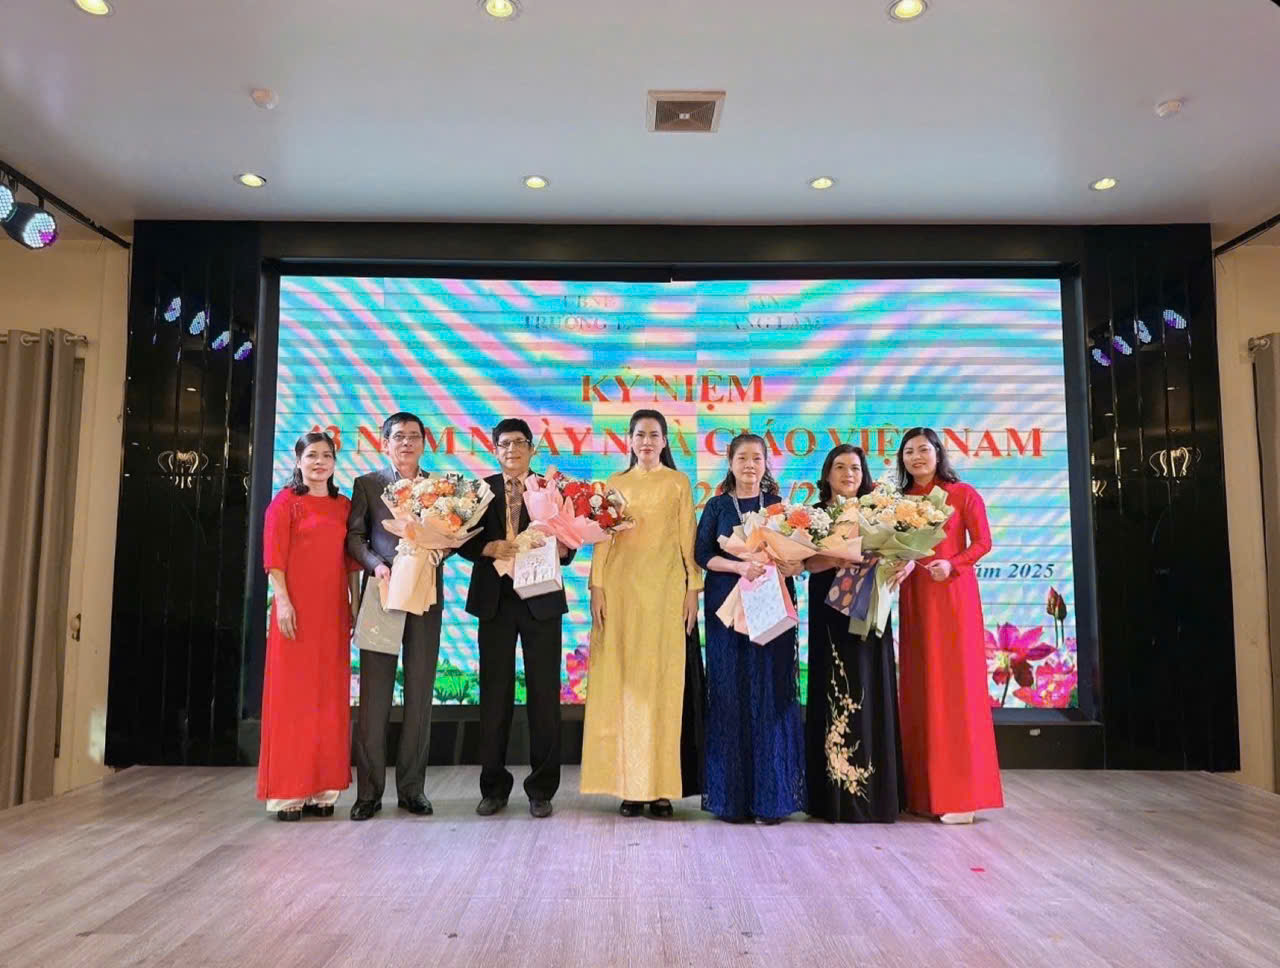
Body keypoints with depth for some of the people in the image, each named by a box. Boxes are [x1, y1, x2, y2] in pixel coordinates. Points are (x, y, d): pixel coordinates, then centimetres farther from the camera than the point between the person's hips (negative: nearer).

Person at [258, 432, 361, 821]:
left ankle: (321, 789, 16)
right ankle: (286, 793, 7)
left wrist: (355, 606, 9)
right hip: (297, 610, -4)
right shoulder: (285, 502, 1)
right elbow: (274, 558, -6)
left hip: (333, 613, 5)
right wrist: (282, 602, -14)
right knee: (292, 695, -1)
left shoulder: (344, 506, 13)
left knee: (330, 697, 7)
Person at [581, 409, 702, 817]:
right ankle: (629, 785, 5)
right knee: (623, 679, -1)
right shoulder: (615, 484, 12)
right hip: (621, 585, 1)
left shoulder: (678, 483, 9)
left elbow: (687, 538, 6)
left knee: (662, 680, -1)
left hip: (665, 587, -1)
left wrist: (693, 589, -1)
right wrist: (597, 587, -2)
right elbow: (603, 540, 7)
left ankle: (661, 786, 4)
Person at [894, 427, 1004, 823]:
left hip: (954, 594, -4)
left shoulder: (963, 494, 0)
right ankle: (924, 791, 14)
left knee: (956, 684, -4)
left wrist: (953, 564, -18)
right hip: (914, 597, 4)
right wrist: (902, 563, -13)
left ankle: (960, 794, 2)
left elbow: (983, 541, -3)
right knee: (919, 687, 5)